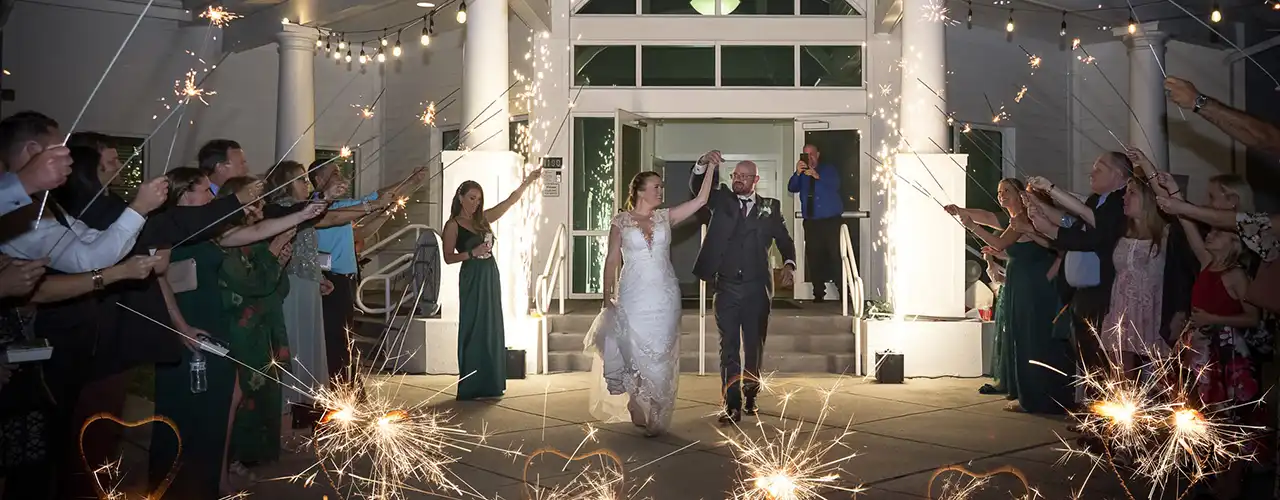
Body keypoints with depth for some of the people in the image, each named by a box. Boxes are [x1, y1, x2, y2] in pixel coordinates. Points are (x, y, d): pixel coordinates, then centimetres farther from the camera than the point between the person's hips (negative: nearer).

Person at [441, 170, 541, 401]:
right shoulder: (453, 225, -2)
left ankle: (490, 385, 13)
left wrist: (528, 181, 8)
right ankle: (470, 387, 3)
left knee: (492, 329, 7)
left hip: (490, 276, 6)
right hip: (471, 279, -6)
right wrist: (472, 253, -18)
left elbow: (511, 201, 13)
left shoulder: (483, 218, 12)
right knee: (473, 330, -3)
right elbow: (448, 257, -7)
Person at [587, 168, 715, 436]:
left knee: (660, 356, 2)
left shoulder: (665, 217, 8)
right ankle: (639, 410, 16)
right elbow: (612, 261, 0)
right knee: (634, 353, -1)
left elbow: (701, 199, 2)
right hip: (634, 296, -2)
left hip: (664, 296, 2)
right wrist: (608, 298, -4)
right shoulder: (621, 222, 2)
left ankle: (656, 416, 11)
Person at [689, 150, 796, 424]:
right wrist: (704, 164, -24)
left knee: (754, 347, 10)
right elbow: (696, 186, -5)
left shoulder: (770, 207, 7)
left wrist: (789, 264, -8)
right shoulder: (722, 200, 7)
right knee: (729, 348, -1)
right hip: (726, 288, 0)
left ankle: (750, 397, 27)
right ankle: (733, 406, 0)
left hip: (757, 288, 0)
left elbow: (785, 240, 11)